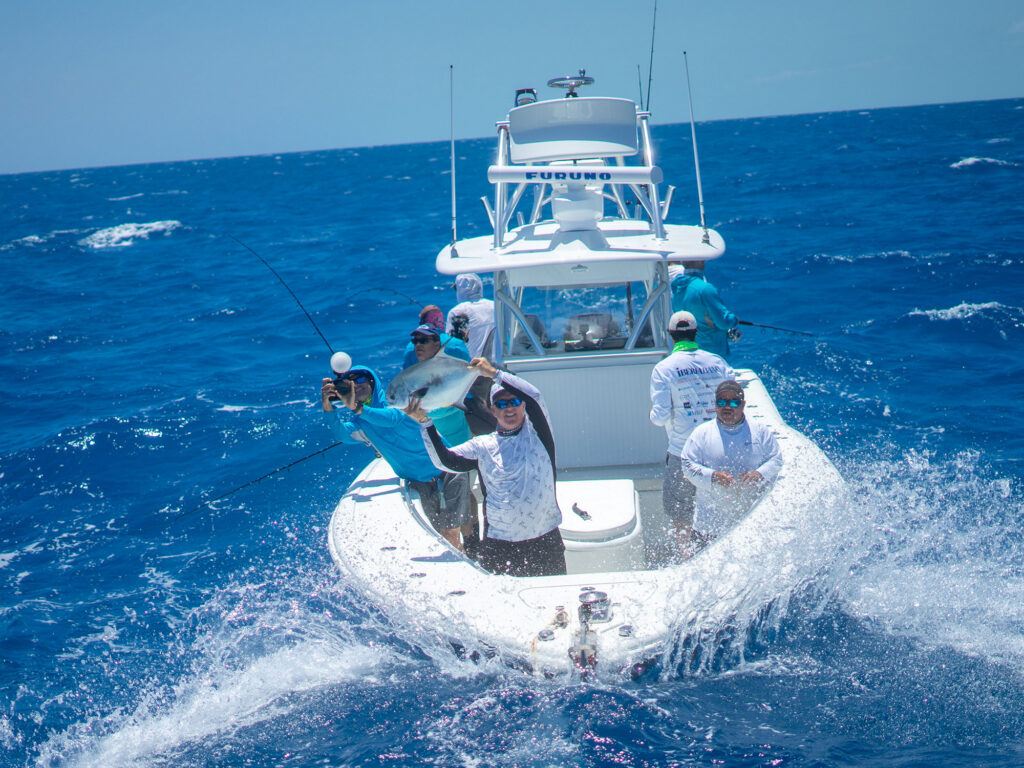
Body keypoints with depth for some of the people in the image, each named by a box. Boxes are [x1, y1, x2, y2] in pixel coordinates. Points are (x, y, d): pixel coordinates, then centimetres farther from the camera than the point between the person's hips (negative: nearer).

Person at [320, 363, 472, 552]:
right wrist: (328, 408, -28)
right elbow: (342, 434, -13)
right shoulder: (360, 423, 9)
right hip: (418, 483, 5)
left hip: (445, 470, -4)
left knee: (450, 534, -10)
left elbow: (393, 417, -26)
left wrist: (358, 408, -37)